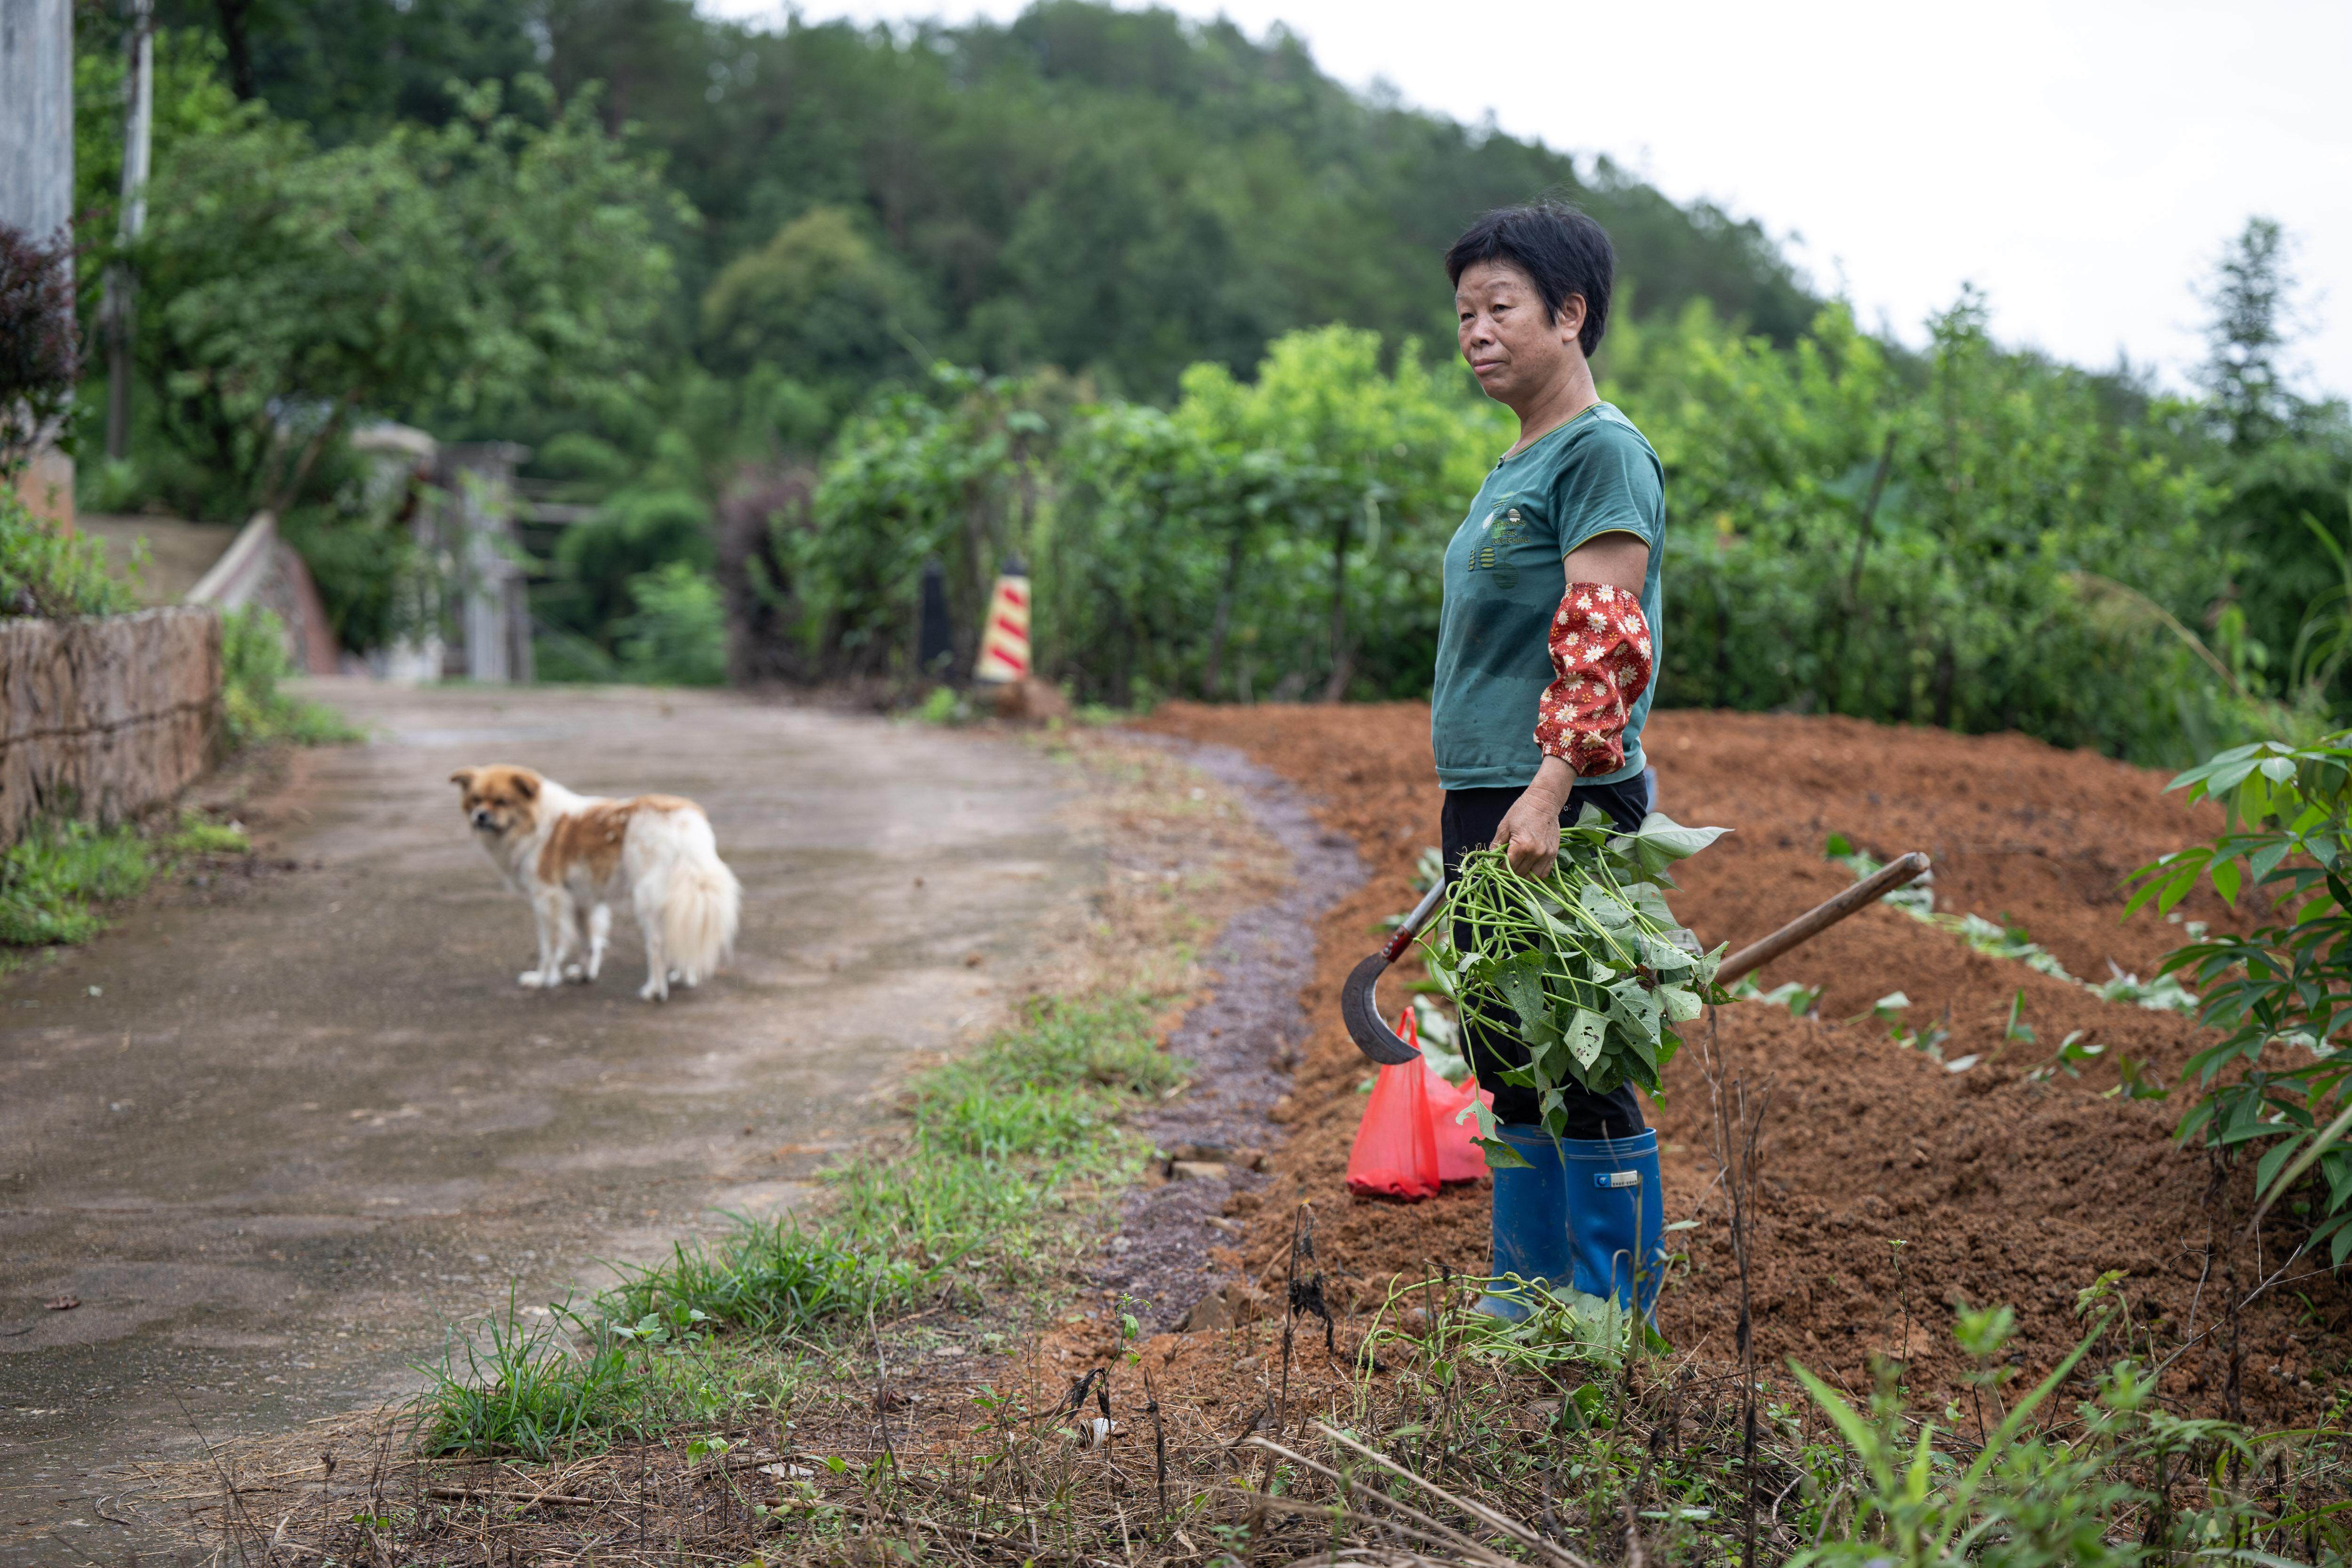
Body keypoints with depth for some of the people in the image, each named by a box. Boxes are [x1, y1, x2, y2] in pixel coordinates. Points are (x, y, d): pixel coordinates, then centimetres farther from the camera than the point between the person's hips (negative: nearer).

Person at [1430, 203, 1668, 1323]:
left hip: (1562, 809, -10)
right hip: (1482, 802, 10)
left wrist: (1549, 792, -25)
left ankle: (1619, 1307, 4)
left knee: (1583, 1064, -5)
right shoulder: (1515, 466, 19)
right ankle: (1529, 1289, 23)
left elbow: (1606, 643, -18)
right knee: (1506, 1053, 14)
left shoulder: (1605, 451, -9)